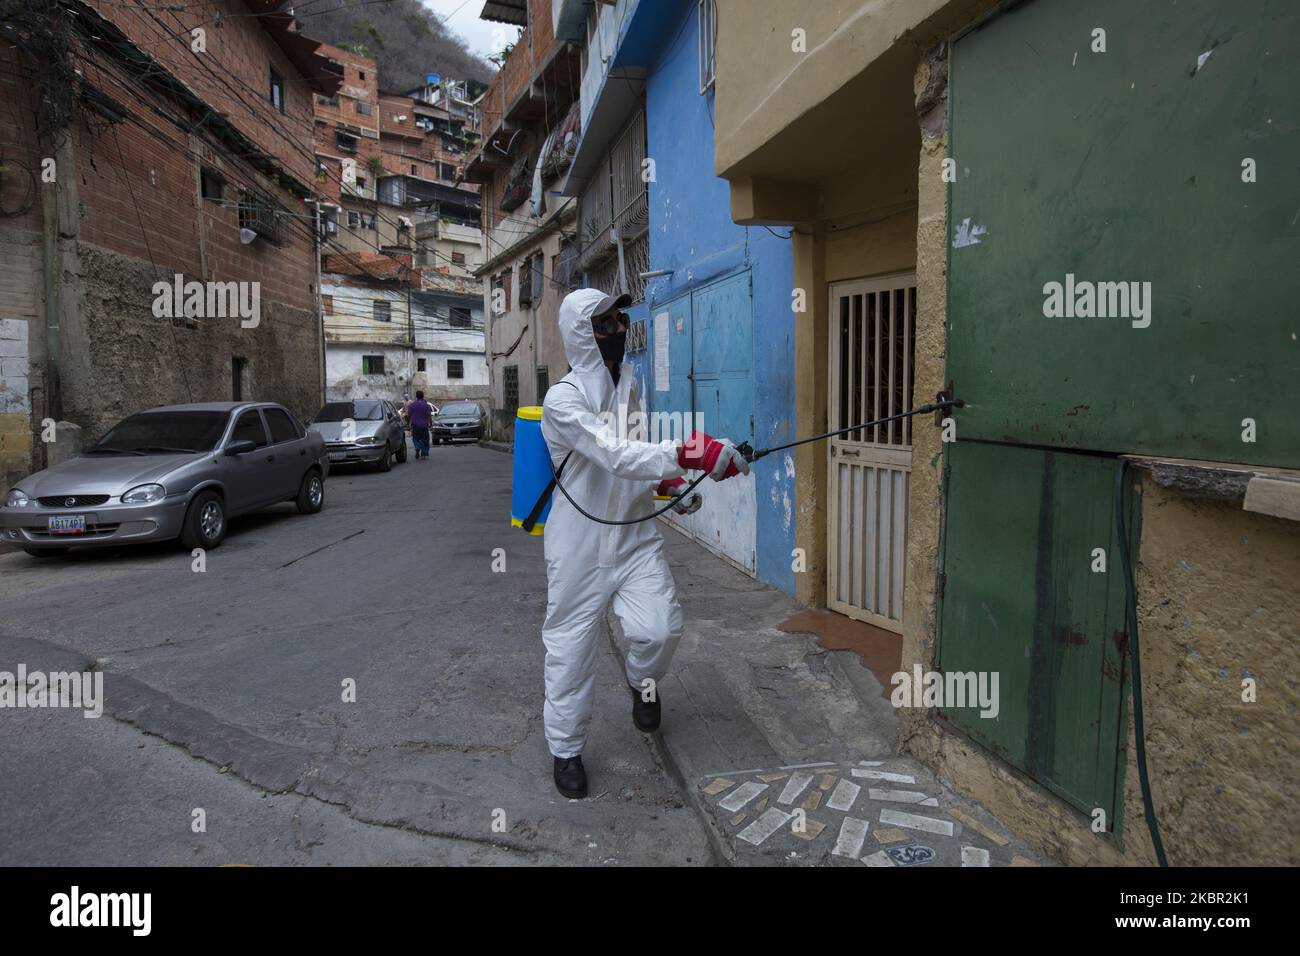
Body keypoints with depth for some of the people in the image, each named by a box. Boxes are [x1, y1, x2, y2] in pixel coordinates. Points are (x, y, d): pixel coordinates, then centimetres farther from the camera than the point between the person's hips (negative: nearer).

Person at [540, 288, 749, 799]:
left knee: (659, 629, -12)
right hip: (581, 545, -4)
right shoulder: (564, 398, -15)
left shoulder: (630, 388, 7)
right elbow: (613, 454, -32)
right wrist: (686, 453, -45)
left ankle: (641, 681, 25)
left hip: (635, 537, 5)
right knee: (571, 646, 5)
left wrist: (667, 482, 3)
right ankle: (566, 748, 28)